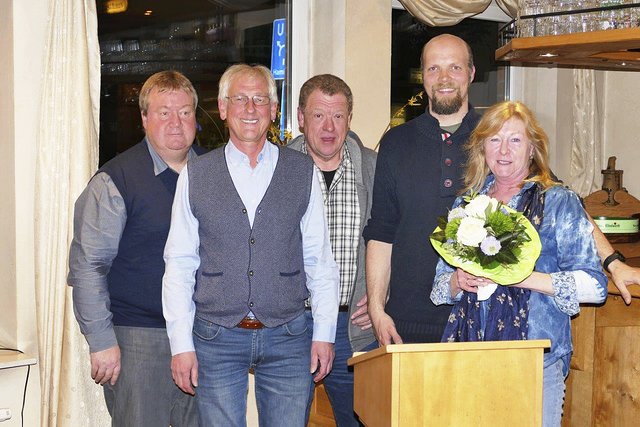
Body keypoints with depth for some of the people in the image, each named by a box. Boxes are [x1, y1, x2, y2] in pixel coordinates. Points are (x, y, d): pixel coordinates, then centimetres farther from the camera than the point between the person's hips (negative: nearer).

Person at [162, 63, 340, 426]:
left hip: (287, 340, 0)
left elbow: (320, 260, 6)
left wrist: (324, 334, 0)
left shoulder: (303, 171, 6)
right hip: (216, 339, 0)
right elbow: (179, 264, 4)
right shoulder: (195, 175, 5)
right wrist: (181, 343, -2)